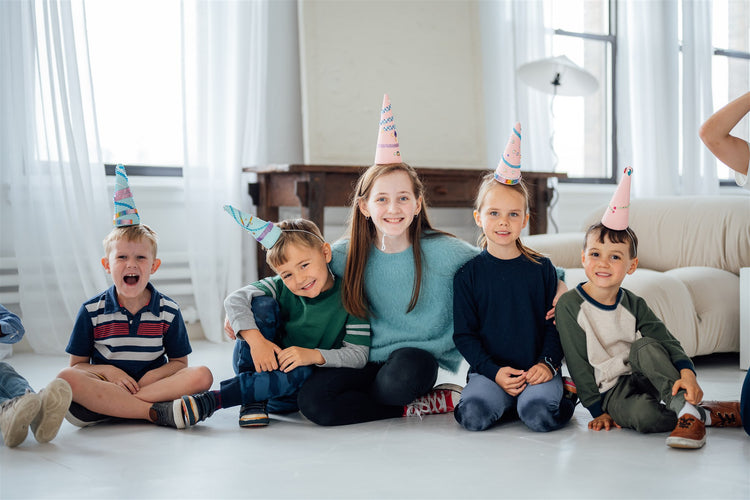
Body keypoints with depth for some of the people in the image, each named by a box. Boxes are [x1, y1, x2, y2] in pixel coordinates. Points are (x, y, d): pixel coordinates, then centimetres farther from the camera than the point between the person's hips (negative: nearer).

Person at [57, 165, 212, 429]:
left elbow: (179, 362, 8)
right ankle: (160, 413, -36)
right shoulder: (92, 310, 1)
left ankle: (106, 407, -30)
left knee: (201, 375, -25)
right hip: (107, 384, -1)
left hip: (152, 382, 1)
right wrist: (108, 371, -16)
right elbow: (77, 365, 4)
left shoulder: (168, 310, 2)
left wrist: (154, 375, -14)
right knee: (67, 378, -31)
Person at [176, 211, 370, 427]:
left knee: (301, 371, -38)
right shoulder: (281, 288, -8)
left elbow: (359, 354, -15)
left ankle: (209, 402, -33)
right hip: (264, 364, 1)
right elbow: (234, 300, -22)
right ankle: (251, 400, -20)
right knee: (261, 303, -20)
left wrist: (314, 355, -29)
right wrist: (256, 339, -37)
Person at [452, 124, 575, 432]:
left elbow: (555, 323, 8)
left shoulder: (541, 268, 6)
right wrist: (494, 371, -12)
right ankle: (506, 401, 5)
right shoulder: (468, 273, 2)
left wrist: (548, 362, -9)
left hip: (538, 369, 0)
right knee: (474, 415, -27)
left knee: (538, 414, -28)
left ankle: (561, 396, 6)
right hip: (489, 370, 0)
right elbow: (463, 334, 1)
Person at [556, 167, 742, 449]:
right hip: (610, 391, -3)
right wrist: (598, 411, -9)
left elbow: (666, 340, -10)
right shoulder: (570, 305, -8)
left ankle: (688, 413, -32)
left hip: (644, 376, 3)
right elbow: (578, 364, -8)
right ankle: (706, 414, -15)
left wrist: (686, 372, -31)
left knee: (644, 346, -30)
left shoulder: (634, 304, 2)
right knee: (642, 415, -36)